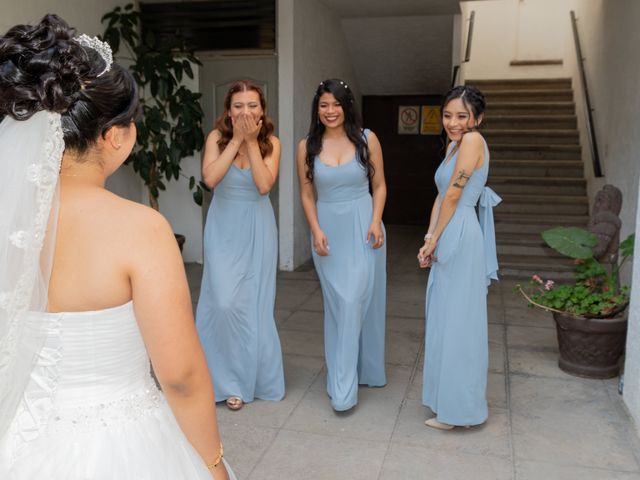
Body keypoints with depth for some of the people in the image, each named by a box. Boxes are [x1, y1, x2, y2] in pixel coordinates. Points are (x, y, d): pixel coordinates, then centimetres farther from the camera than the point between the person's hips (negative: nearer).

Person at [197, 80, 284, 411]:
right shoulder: (217, 137, -4)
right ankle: (230, 379, 11)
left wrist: (251, 141, -16)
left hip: (257, 228, 1)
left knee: (255, 302, 6)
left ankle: (254, 375, 27)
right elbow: (210, 178, -20)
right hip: (224, 227, 0)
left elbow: (264, 185, -16)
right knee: (224, 302, -9)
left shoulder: (271, 142, -3)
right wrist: (236, 139, -17)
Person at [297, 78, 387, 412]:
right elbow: (307, 194, 6)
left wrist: (376, 222, -9)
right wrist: (316, 230, -6)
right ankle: (344, 376, 19)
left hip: (362, 227, -1)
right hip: (327, 230, 1)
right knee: (337, 303, 6)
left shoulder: (367, 139, 0)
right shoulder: (307, 147, 2)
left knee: (356, 300, -3)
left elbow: (379, 185, 4)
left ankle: (343, 387, 8)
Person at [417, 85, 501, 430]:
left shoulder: (472, 140, -13)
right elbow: (441, 197, 12)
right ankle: (452, 401, 30)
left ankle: (458, 408, 12)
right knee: (446, 319, 16)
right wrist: (429, 240, 3)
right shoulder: (454, 144, 16)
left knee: (456, 320, -1)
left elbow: (453, 196, -14)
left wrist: (434, 239, -6)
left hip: (461, 238, -10)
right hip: (449, 241, 10)